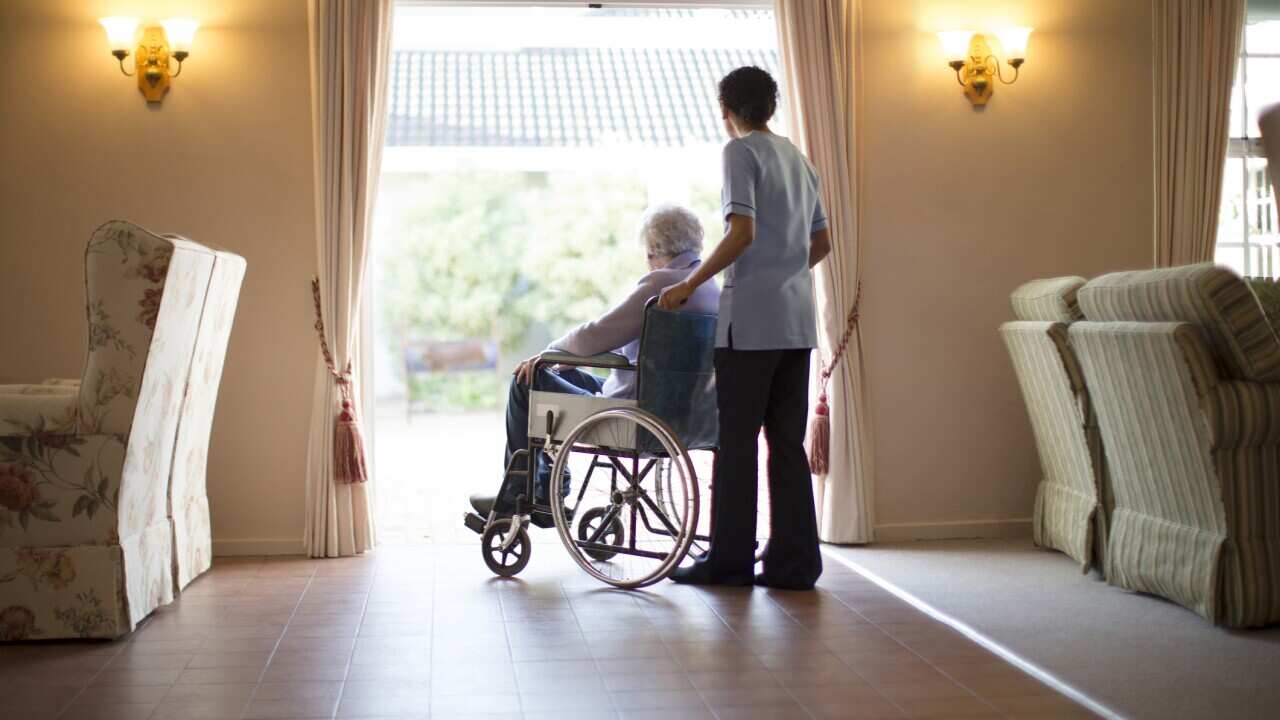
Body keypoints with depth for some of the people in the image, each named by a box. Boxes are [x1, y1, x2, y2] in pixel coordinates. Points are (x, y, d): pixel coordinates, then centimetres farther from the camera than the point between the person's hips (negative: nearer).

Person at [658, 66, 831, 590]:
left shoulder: (741, 151, -4)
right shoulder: (798, 158, 18)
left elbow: (743, 232, -16)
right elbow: (821, 242, 22)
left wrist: (690, 286, -11)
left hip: (751, 316, -7)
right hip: (797, 317, 7)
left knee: (737, 440, 0)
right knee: (787, 440, 8)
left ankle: (730, 560, 6)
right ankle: (794, 561, 9)